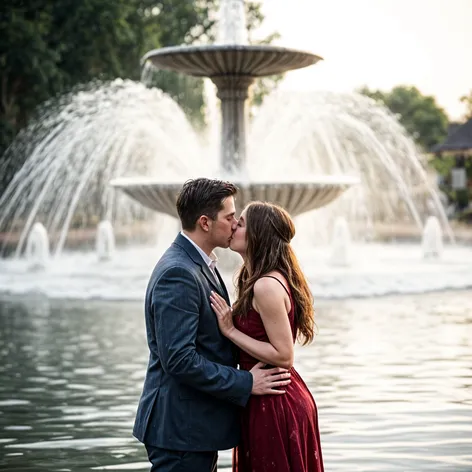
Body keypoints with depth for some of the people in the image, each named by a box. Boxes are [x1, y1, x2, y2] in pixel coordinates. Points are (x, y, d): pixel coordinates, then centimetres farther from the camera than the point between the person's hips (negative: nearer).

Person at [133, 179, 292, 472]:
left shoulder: (197, 265, 13)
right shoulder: (178, 274, -19)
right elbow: (178, 358, -25)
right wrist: (246, 384, -19)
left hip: (197, 424, 10)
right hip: (181, 428, -10)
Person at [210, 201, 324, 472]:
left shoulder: (267, 286, -21)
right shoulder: (258, 281, 10)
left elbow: (284, 356, -22)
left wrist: (231, 330, -19)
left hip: (275, 407, -10)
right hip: (279, 400, 10)